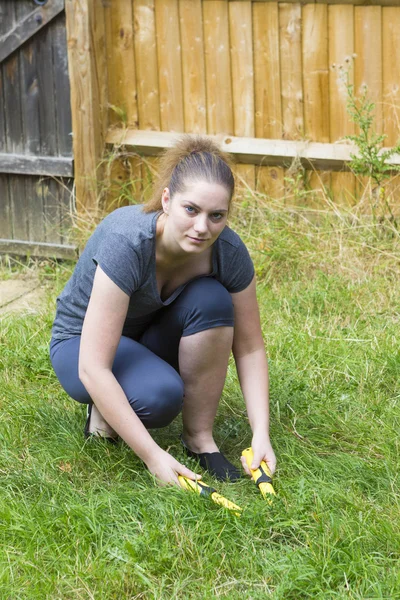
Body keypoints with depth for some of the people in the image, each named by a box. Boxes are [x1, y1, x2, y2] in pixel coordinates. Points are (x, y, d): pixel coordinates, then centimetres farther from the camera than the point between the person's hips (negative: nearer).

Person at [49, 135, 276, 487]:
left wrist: (261, 434, -23)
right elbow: (93, 369, -38)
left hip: (153, 333, 4)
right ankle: (106, 411, -1)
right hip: (84, 340, -4)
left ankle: (200, 439, -15)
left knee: (211, 300, -28)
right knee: (159, 396, -35)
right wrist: (153, 456, -41)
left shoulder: (228, 250, -23)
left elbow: (249, 348, -10)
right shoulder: (126, 243, -36)